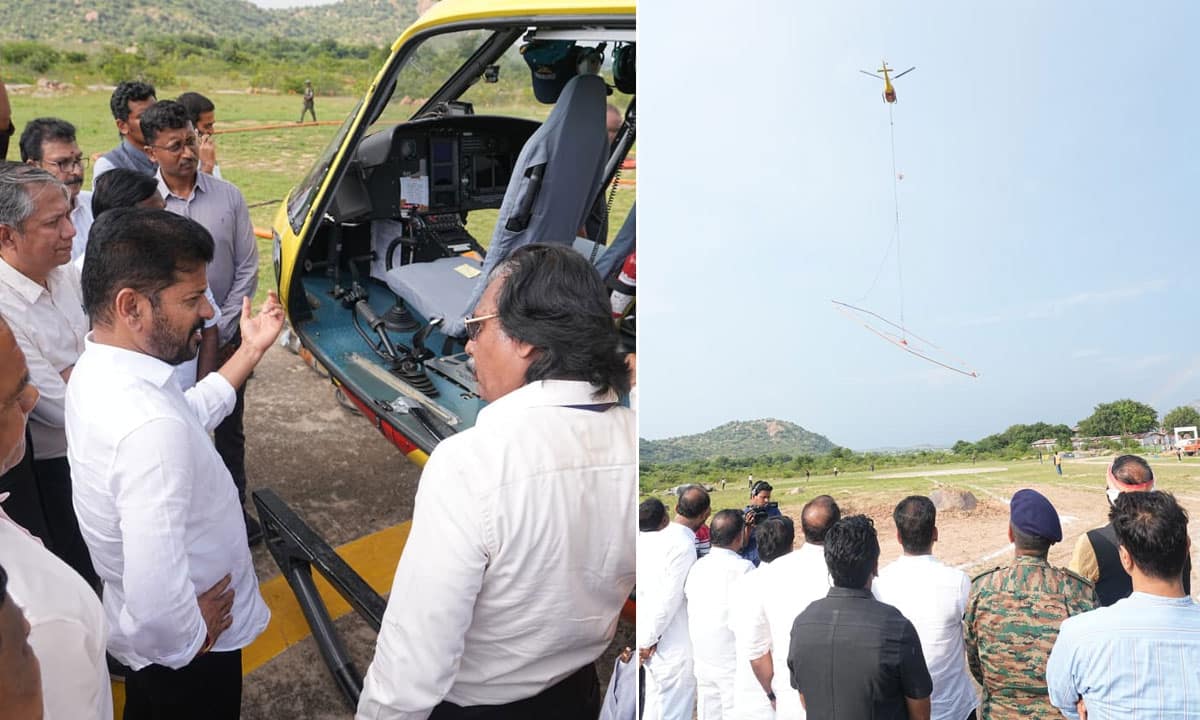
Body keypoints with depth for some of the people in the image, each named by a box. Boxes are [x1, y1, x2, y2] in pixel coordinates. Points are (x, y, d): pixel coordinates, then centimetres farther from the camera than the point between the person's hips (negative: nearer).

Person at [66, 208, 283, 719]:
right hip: (186, 657, -8)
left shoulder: (98, 370, -8)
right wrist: (192, 637, -21)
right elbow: (158, 601, -41)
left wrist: (250, 352, 11)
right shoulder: (149, 426, -39)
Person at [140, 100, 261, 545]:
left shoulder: (228, 197, -4)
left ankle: (234, 508, 30)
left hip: (225, 336, 2)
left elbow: (247, 269, -1)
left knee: (229, 429, 14)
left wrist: (221, 329, -6)